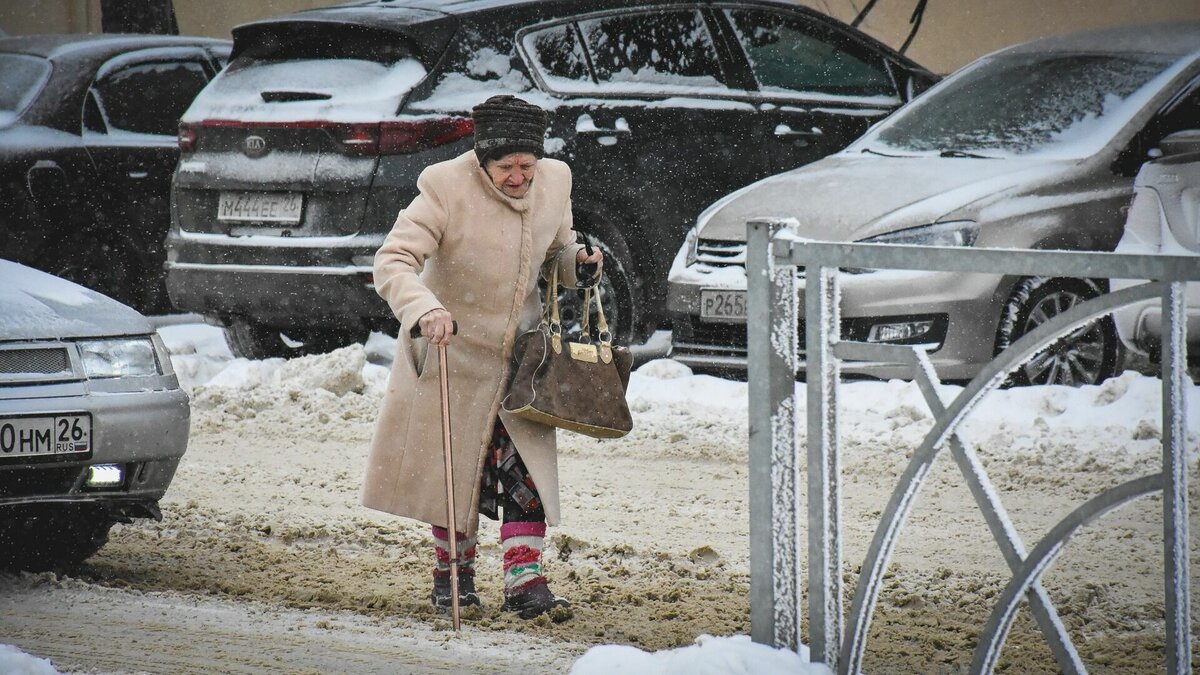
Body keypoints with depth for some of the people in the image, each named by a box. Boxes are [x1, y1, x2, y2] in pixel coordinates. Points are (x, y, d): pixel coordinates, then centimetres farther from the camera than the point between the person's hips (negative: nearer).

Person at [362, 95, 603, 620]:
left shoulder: (554, 183, -5)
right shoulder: (447, 189, -22)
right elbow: (392, 260, -27)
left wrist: (578, 263, -9)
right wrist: (424, 310, -45)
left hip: (520, 350, 4)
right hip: (454, 349, -3)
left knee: (526, 469, -5)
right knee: (455, 468, 7)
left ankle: (524, 581, -4)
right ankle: (453, 572, 23)